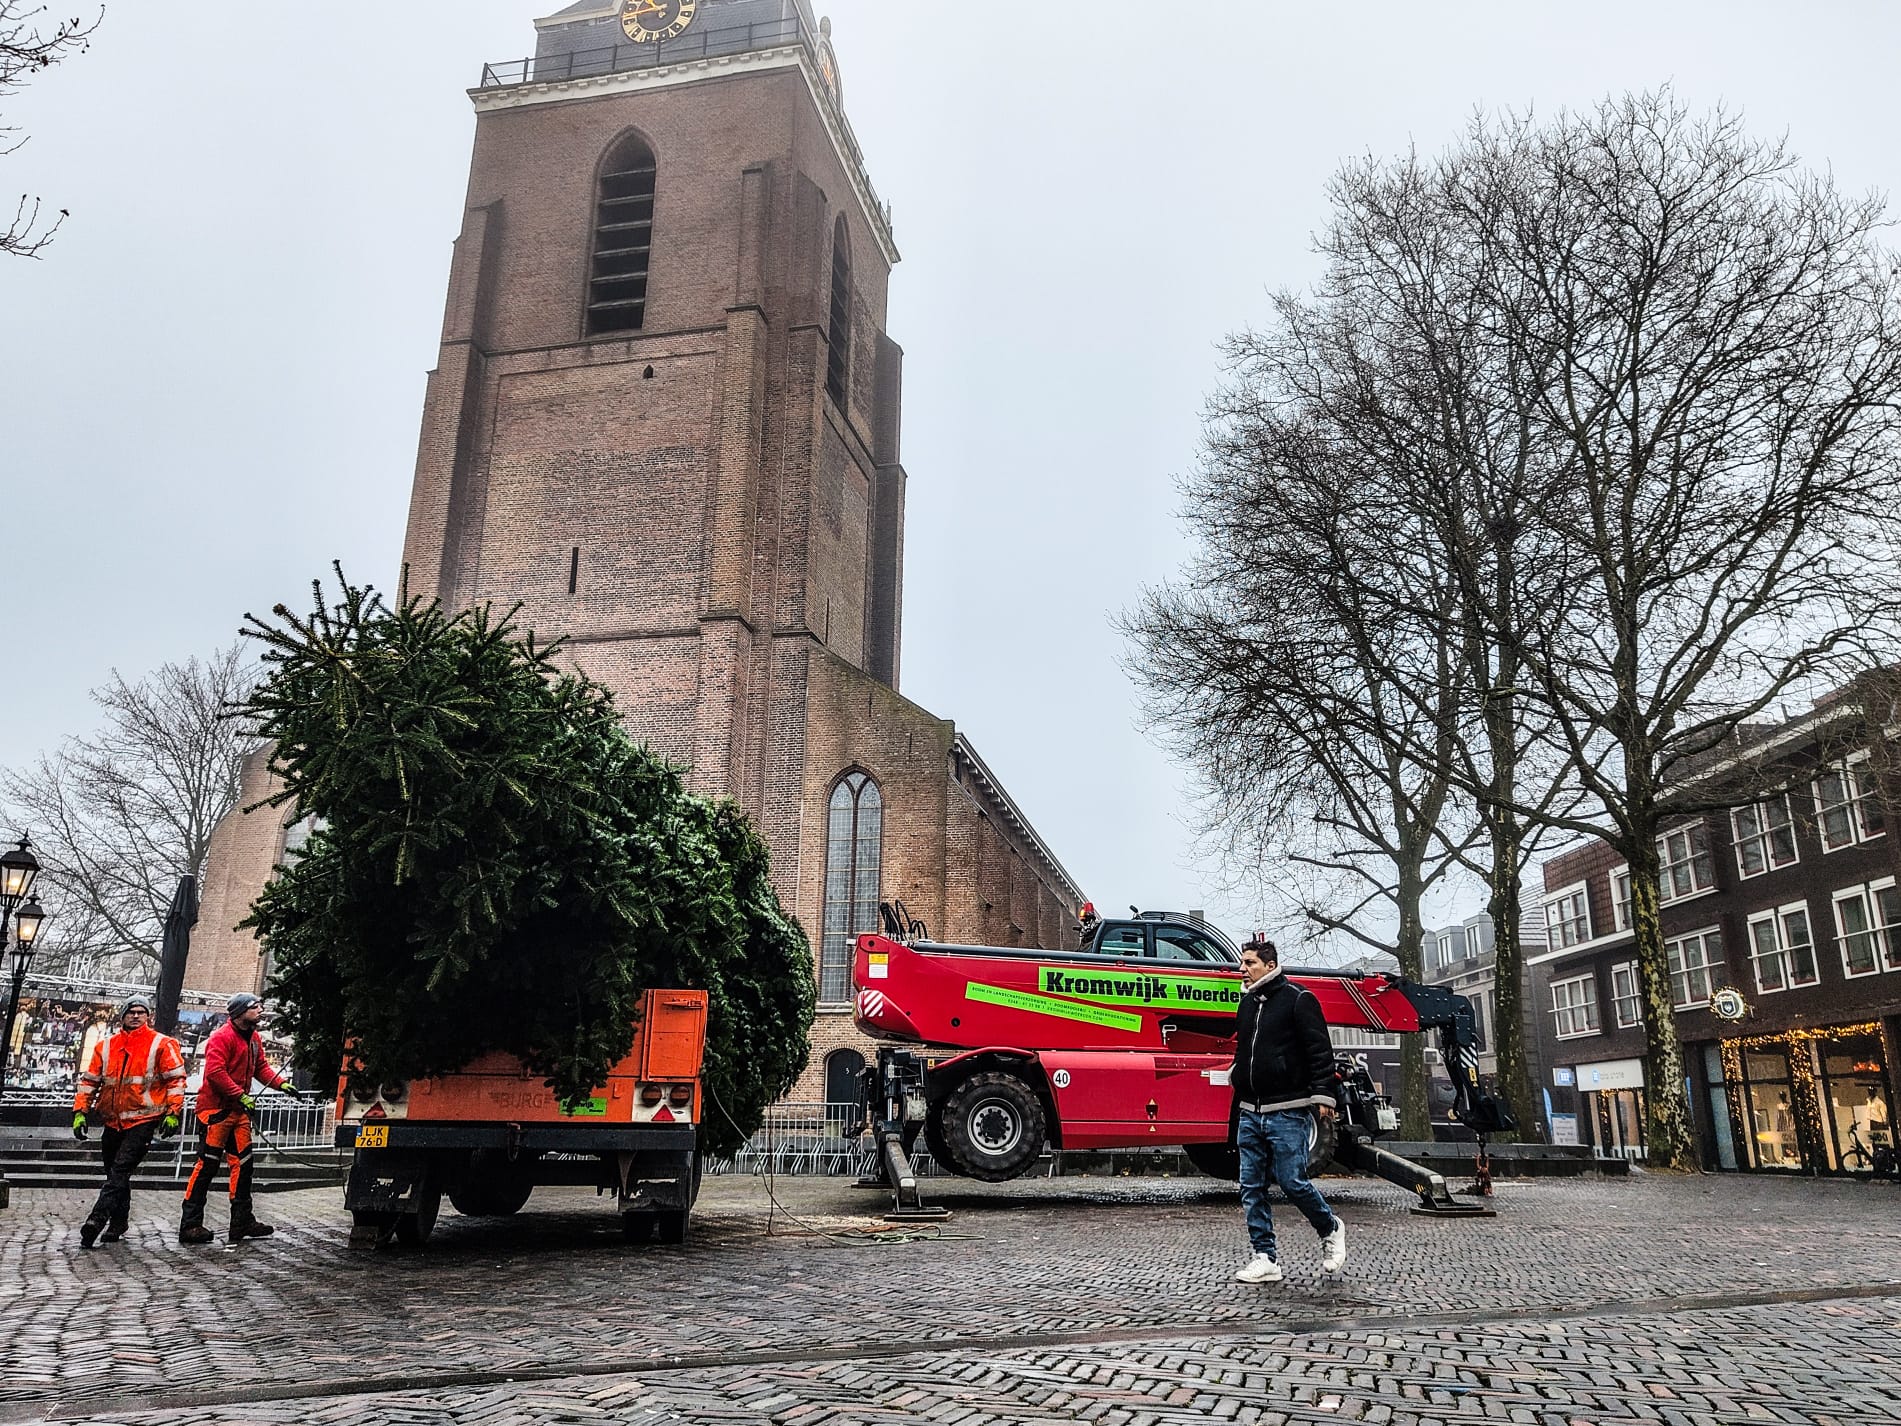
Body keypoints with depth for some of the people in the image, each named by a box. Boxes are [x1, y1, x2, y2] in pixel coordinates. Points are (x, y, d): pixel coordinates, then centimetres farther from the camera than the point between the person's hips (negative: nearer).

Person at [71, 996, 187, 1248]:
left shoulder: (162, 1044, -3)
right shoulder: (105, 1046, 9)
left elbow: (176, 1079, -5)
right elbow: (89, 1080, 14)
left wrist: (173, 1113, -10)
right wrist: (80, 1112, 5)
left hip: (143, 1119, -5)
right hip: (113, 1120, 5)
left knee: (121, 1168, -16)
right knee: (116, 1173, 12)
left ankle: (97, 1218, -20)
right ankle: (118, 1222, 23)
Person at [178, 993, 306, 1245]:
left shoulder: (254, 1038, 14)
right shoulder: (222, 1037, -14)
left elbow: (261, 1067, 17)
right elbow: (215, 1072, -22)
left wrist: (282, 1084, 2)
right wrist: (241, 1095, -23)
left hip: (239, 1110, 9)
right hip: (215, 1108, -9)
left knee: (242, 1163, 9)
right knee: (207, 1165, -6)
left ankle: (242, 1221, 15)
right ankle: (190, 1224, 2)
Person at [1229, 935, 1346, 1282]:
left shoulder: (1298, 999, -6)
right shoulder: (1247, 1004, 16)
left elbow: (1320, 1050, -11)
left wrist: (1322, 1095, -17)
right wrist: (1238, 1085, 24)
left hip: (1288, 1113, -7)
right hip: (1250, 1113, 7)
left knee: (1292, 1181, -5)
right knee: (1252, 1187, 4)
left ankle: (1330, 1230, 21)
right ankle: (1266, 1258, 10)